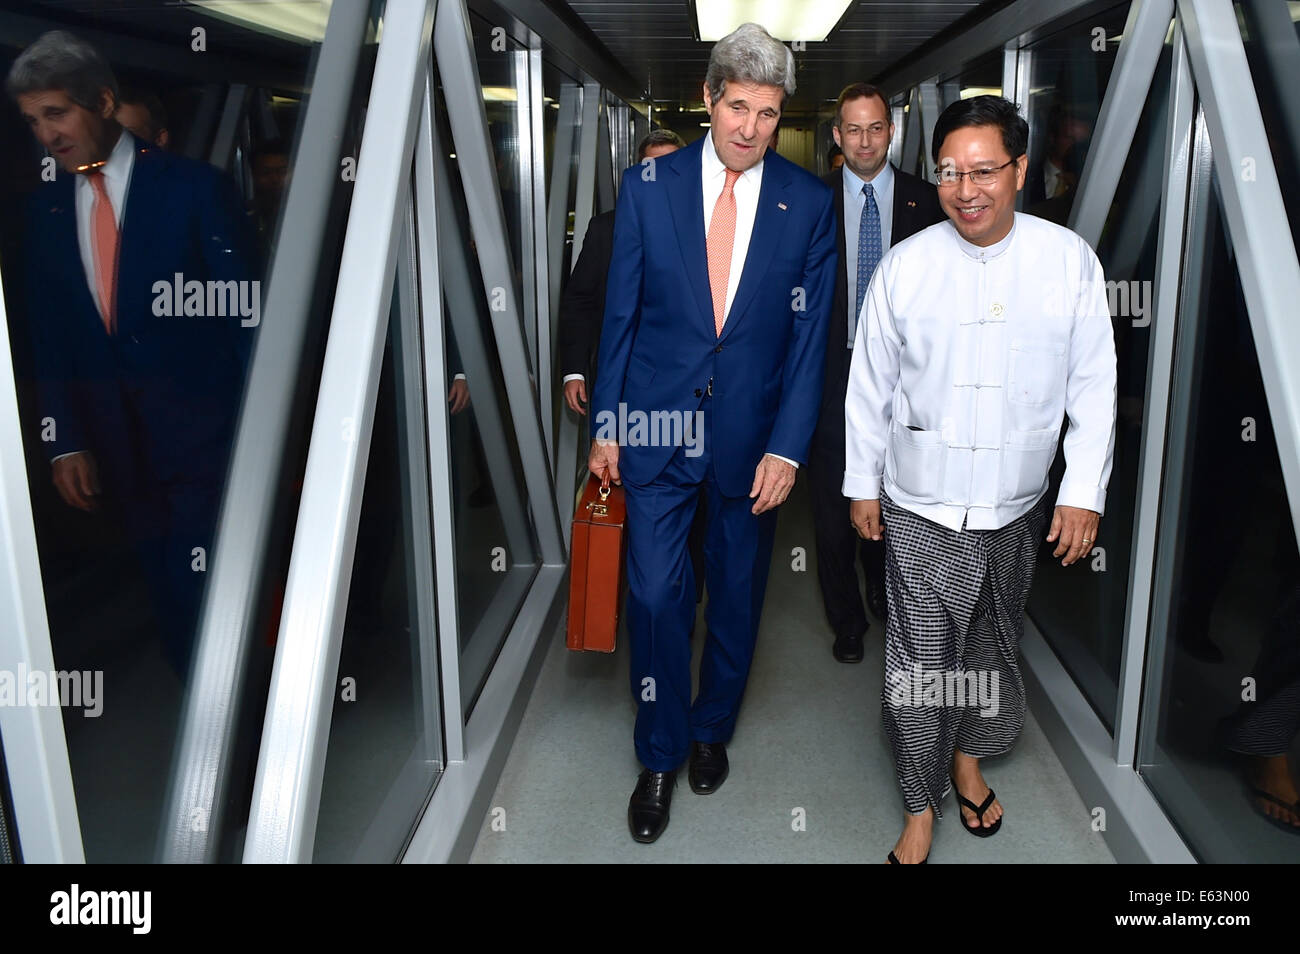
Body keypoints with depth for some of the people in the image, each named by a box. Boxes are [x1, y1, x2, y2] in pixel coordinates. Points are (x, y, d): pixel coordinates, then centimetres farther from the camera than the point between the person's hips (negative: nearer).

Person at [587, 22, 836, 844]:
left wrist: (787, 447, -9)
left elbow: (809, 332, -3)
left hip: (753, 431, 1)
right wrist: (606, 422, 1)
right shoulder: (647, 187, -3)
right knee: (656, 592, 1)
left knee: (738, 593, 14)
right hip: (658, 422, 0)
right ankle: (661, 754, 24)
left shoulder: (809, 202, -3)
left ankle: (712, 729, 40)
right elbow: (621, 312, 1)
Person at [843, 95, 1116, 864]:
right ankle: (921, 803, 24)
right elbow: (870, 387, -1)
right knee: (919, 663, 2)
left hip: (1017, 509, 2)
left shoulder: (1070, 260, -7)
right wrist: (862, 485, 3)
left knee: (994, 646, 20)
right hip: (921, 510, -1)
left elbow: (1094, 387, -2)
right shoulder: (904, 266, -9)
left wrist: (1085, 493, -5)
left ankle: (969, 756, 46)